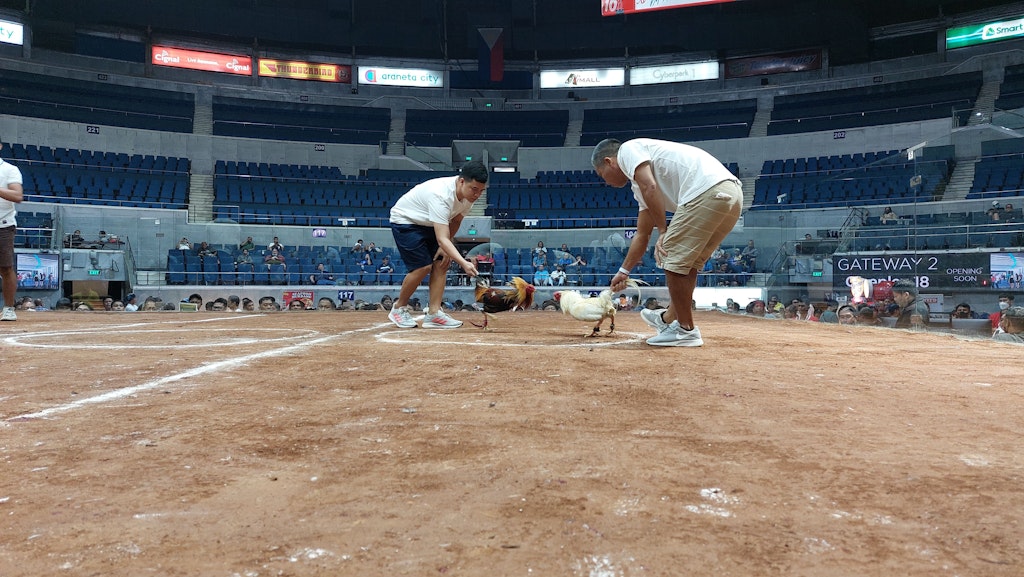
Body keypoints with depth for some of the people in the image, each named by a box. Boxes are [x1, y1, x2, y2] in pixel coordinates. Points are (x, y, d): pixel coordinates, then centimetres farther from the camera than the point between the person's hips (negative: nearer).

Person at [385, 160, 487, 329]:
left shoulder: (469, 193, -15)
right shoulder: (440, 195, -39)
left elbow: (455, 221, 4)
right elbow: (442, 239, -44)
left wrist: (445, 247, -6)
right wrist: (464, 263, -54)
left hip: (429, 224, 8)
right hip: (404, 220, -8)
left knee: (442, 262, -6)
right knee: (423, 266, -15)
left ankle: (433, 313, -3)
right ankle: (399, 308, 6)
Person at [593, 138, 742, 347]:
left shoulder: (628, 149, 8)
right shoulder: (640, 186, 31)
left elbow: (650, 187, -10)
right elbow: (642, 235, 36)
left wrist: (663, 231, -7)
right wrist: (623, 271, 43)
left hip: (706, 190, -10)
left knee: (673, 258, -1)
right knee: (686, 260, 22)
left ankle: (686, 330, 6)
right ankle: (670, 319, 34)